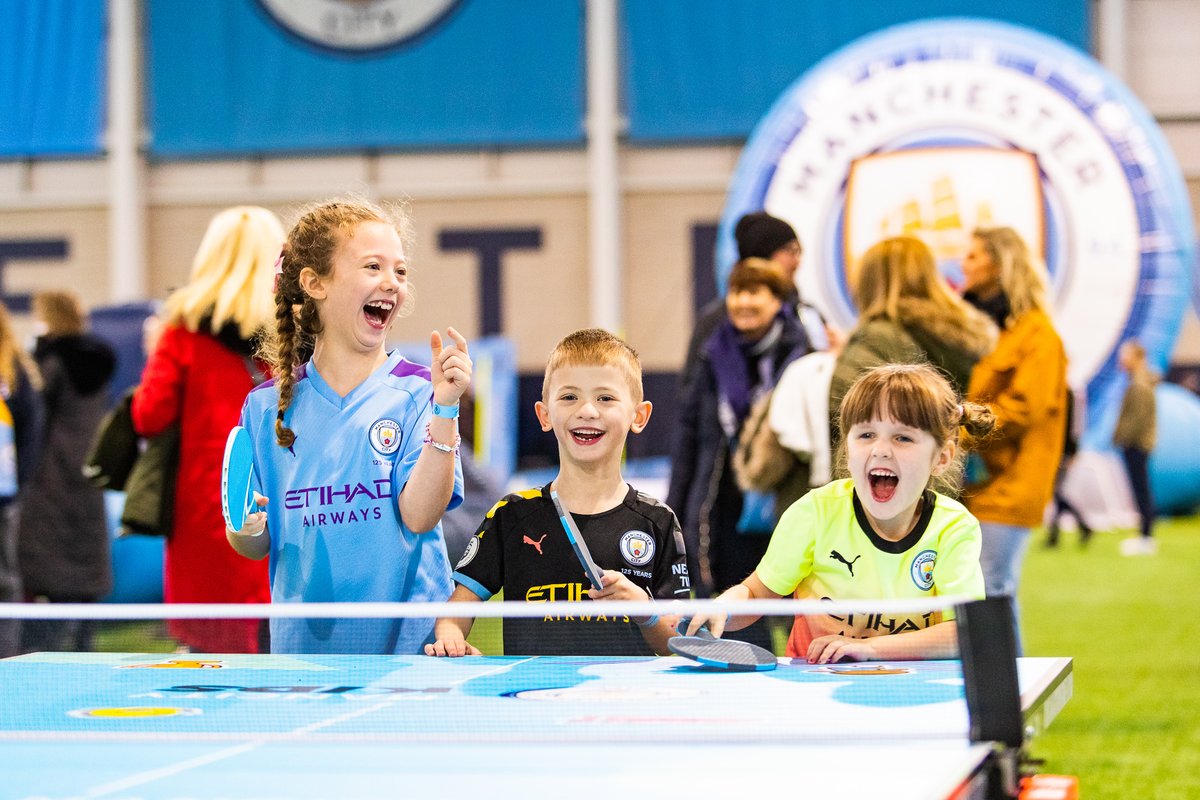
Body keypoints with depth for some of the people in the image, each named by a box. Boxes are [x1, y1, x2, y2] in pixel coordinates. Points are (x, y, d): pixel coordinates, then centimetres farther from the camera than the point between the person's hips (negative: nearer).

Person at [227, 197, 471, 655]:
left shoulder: (417, 392, -5)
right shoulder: (266, 406, 3)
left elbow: (419, 515, -16)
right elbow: (258, 547, 8)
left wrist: (445, 408, -22)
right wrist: (245, 529, -14)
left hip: (408, 639, -2)